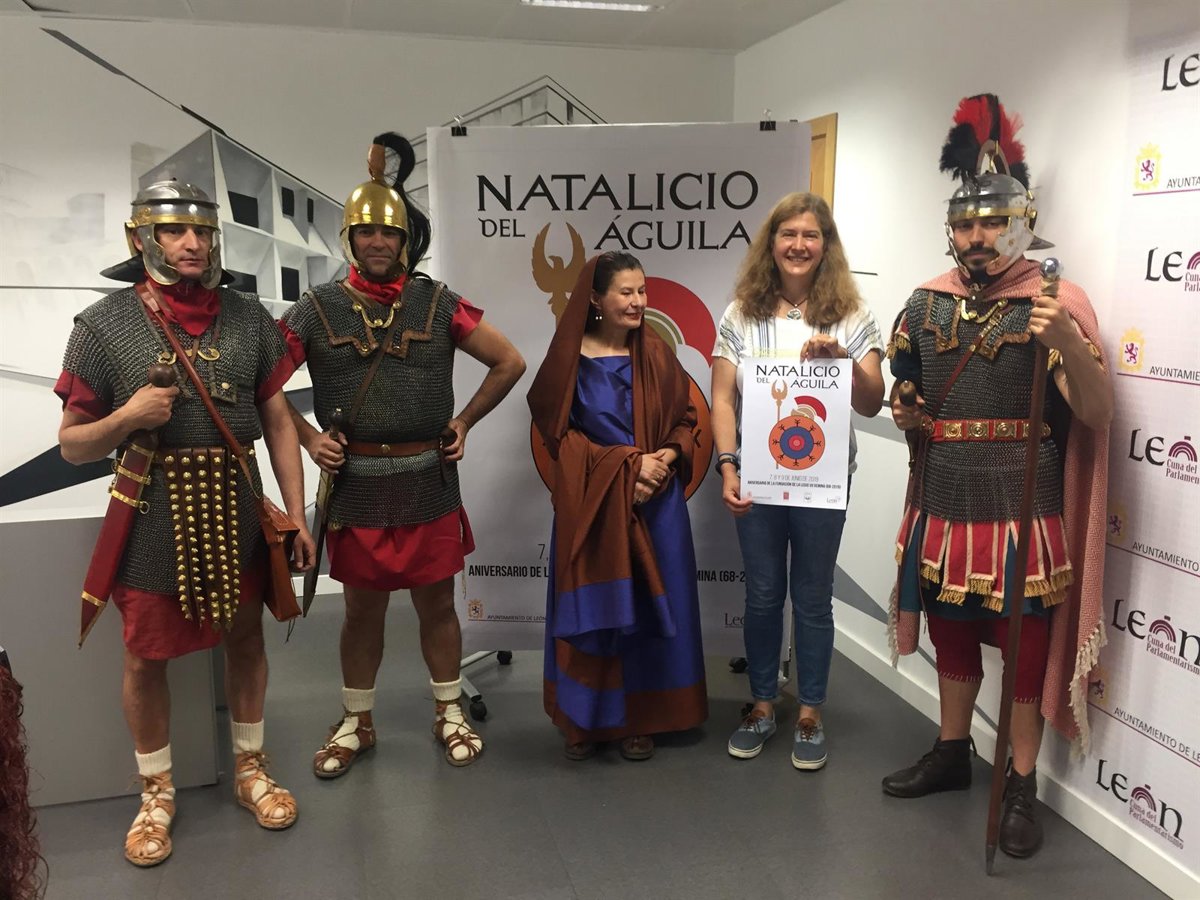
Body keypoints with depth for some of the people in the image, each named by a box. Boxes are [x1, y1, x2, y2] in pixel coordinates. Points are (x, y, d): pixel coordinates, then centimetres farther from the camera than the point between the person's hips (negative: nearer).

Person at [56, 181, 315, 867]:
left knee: (245, 636, 15)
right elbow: (73, 445, -2)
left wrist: (297, 516, 0)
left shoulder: (249, 317, 0)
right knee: (147, 657, 10)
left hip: (236, 509, 2)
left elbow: (278, 421, 4)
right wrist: (128, 417, -23)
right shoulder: (104, 326, -6)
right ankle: (157, 792, 32)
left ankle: (250, 767, 36)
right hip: (153, 517, -2)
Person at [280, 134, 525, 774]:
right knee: (363, 608, 12)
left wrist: (464, 421, 4)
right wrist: (306, 436, -4)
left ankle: (449, 713, 29)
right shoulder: (318, 309, -1)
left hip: (429, 481, 0)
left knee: (436, 603, 11)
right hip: (355, 484, 0)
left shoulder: (437, 304, 0)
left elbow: (509, 362, 7)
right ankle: (356, 722, 30)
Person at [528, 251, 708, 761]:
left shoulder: (655, 355, 4)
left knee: (647, 605, 7)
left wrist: (666, 458, -12)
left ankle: (640, 718, 21)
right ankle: (584, 718, 20)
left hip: (654, 501, 2)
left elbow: (684, 420, 9)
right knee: (591, 607, 5)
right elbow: (559, 431, -5)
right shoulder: (571, 357, -3)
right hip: (589, 503, -2)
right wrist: (628, 462, -14)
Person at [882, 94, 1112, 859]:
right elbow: (898, 388, 19)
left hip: (1023, 513, -5)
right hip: (944, 506, 5)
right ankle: (952, 754, 36)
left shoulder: (1056, 305, -8)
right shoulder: (927, 304, 5)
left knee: (1025, 647, 6)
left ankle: (1023, 785, 22)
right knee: (951, 633, 18)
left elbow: (1098, 413, -15)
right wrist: (904, 411, -4)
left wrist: (1070, 341, -32)